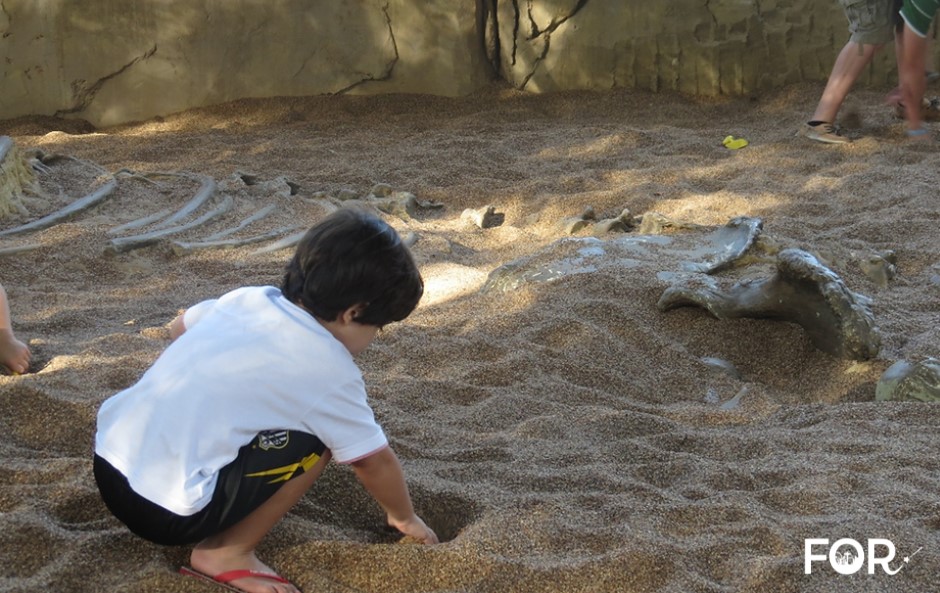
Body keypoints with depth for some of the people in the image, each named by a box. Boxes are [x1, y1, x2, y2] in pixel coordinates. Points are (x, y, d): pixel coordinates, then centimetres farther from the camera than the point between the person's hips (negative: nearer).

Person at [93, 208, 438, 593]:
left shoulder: (248, 298, 10)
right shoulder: (328, 368, -8)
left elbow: (178, 328, 29)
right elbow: (374, 461, 4)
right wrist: (405, 518, 22)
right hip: (166, 510, -8)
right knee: (317, 440, 0)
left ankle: (214, 532, 18)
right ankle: (226, 553, 3)